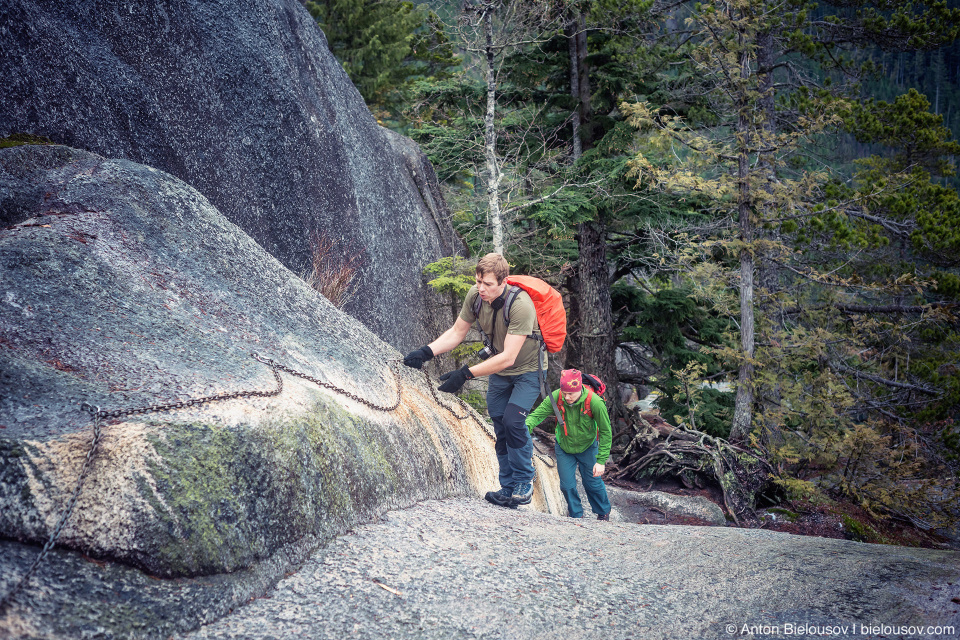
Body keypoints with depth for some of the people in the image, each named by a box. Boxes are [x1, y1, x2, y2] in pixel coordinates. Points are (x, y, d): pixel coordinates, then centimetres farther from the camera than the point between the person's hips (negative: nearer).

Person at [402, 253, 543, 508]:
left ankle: (524, 483, -4)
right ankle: (508, 488, 15)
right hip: (499, 371, 6)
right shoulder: (476, 295, -15)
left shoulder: (520, 305, -34)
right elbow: (456, 332, -3)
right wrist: (425, 352, -18)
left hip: (527, 370, -6)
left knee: (512, 420, -21)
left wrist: (465, 374, -39)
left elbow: (508, 358, -36)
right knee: (499, 426, 5)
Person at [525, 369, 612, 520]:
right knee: (567, 485, 3)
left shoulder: (595, 402, -31)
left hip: (587, 447, -2)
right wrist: (526, 428, -48)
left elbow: (606, 432, -21)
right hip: (564, 447, 2)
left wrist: (601, 461, -22)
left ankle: (603, 513, 38)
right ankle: (577, 516, 27)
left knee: (593, 483, 10)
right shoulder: (556, 397, -27)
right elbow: (537, 415, -24)